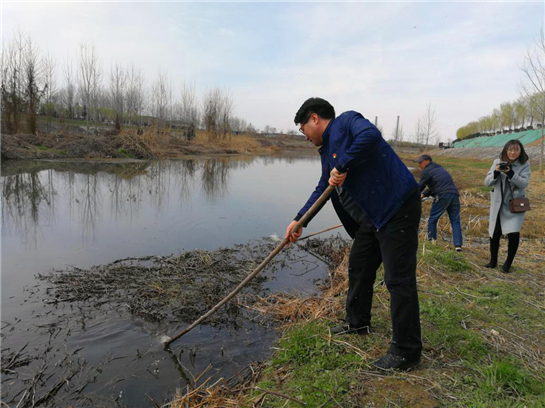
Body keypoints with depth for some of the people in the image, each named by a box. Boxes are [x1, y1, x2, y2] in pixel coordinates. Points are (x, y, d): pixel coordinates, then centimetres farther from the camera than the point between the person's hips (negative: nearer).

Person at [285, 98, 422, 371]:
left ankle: (406, 351, 7)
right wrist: (299, 221, 18)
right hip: (371, 215, 10)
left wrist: (342, 166, -23)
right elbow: (322, 190, 23)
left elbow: (370, 135, -30)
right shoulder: (327, 150, 19)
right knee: (359, 268, 19)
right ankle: (358, 323, 38)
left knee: (398, 279, -5)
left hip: (398, 208, -10)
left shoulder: (347, 122, -7)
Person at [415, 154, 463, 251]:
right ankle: (458, 245, 0)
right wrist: (424, 194, 19)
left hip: (443, 196, -7)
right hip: (454, 194, 7)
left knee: (432, 219, 5)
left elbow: (420, 187, 3)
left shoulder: (427, 171, 1)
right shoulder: (439, 168, 28)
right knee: (455, 220, 5)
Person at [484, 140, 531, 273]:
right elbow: (487, 183, -3)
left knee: (513, 234, -14)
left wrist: (510, 173, -29)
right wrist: (496, 172, -21)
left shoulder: (525, 165, -5)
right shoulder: (497, 162, -1)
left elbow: (524, 183, -16)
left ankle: (508, 263, 8)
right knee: (494, 233, 9)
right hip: (498, 205, 2)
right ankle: (493, 261, 30)